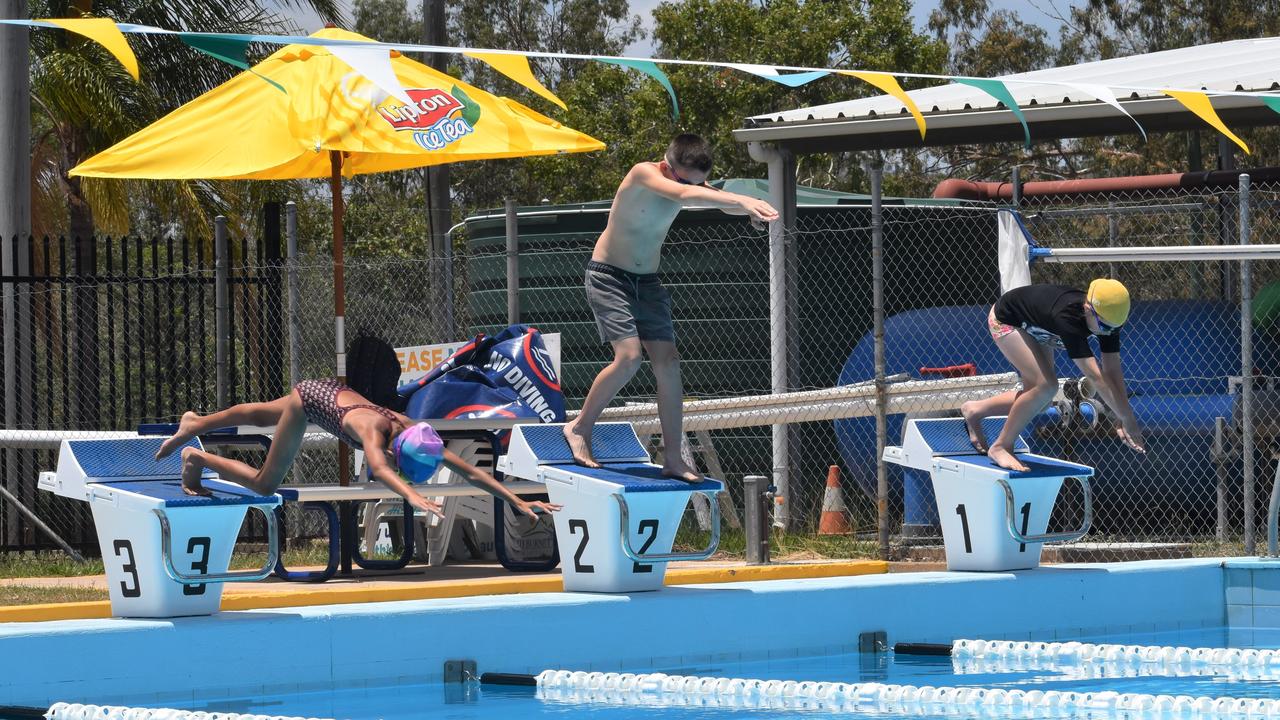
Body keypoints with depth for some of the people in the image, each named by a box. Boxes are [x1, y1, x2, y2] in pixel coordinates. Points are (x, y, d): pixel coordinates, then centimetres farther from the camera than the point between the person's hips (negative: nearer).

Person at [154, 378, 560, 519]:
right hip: (310, 398, -6)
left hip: (332, 393, 6)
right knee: (265, 484, 0)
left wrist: (517, 501, -36)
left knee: (262, 416, 30)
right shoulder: (374, 430, -45)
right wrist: (413, 497, -83)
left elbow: (469, 471, -28)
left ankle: (193, 425, 56)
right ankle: (197, 458, 23)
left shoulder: (415, 434, -30)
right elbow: (378, 468, -68)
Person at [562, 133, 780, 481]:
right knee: (629, 357, -20)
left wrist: (750, 206, -40)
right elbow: (683, 196, -41)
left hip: (647, 282, 6)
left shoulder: (690, 183, -4)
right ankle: (579, 429, -1)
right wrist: (741, 201, -51)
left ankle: (673, 459, -2)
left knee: (668, 362, -5)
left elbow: (725, 202, -15)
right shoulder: (643, 175, -23)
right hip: (609, 278, -6)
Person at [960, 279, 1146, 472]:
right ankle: (1000, 447, -8)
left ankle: (975, 410, 27)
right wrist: (1127, 418, -48)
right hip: (1005, 321, -8)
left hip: (1035, 330, 8)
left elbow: (1113, 370, -22)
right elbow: (1095, 376, -48)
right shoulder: (1067, 317, -45)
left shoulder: (1108, 319, -24)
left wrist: (1125, 418, -31)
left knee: (1036, 395, 6)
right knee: (1046, 386, -22)